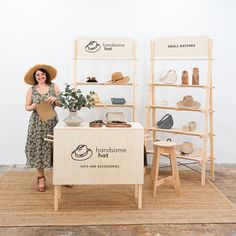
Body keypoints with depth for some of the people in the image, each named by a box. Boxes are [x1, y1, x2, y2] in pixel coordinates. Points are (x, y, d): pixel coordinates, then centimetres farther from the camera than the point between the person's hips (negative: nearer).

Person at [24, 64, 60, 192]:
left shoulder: (54, 87, 3)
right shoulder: (31, 90, 2)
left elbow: (61, 104, 5)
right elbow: (27, 107, 5)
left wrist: (55, 99, -15)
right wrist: (32, 107, -16)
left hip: (52, 122, 0)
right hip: (37, 123, 0)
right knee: (38, 148, 1)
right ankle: (41, 177, 11)